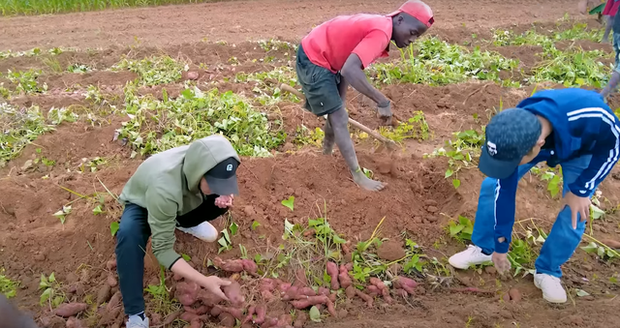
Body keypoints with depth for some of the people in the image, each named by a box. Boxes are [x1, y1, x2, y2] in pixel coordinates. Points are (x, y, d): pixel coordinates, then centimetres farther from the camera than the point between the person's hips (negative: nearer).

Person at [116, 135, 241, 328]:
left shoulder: (206, 162, -30)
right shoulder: (165, 188, -45)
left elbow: (223, 190, -6)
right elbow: (162, 248, -38)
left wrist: (225, 198, -31)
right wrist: (204, 281, -45)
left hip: (181, 200, 5)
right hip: (142, 204, -4)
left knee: (223, 199, -19)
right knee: (128, 234, -36)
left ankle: (184, 222, 12)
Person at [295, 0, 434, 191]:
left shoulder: (378, 26, 6)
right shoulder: (381, 33, -26)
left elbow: (348, 65, 12)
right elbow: (349, 70, -40)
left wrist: (339, 102, 12)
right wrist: (383, 102, -34)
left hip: (325, 58, 10)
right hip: (313, 60, -10)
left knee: (337, 115, 20)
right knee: (339, 119, -6)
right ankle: (358, 176, 3)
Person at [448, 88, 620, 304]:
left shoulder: (591, 116, -48)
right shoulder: (513, 139, -37)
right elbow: (505, 189, -23)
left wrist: (580, 190, -23)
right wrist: (500, 245, -14)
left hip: (582, 148, -1)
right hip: (531, 138, 2)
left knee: (574, 214, -12)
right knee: (493, 185, -10)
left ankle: (547, 272, 11)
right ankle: (483, 248, 12)